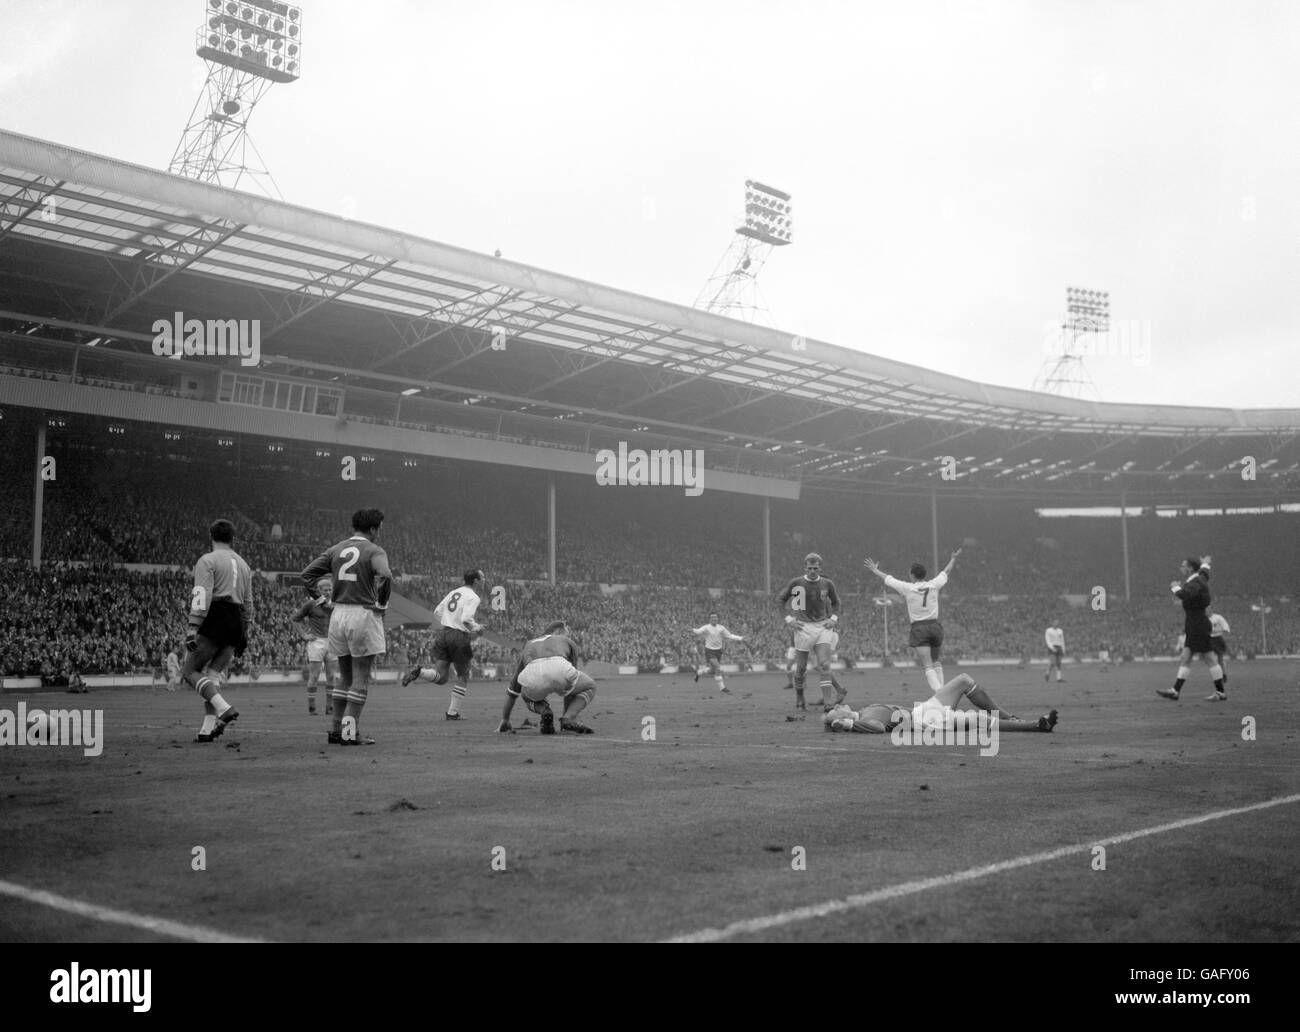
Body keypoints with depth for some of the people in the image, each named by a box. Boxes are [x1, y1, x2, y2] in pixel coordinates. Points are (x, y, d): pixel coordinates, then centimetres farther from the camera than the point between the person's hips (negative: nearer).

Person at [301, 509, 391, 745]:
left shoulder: (335, 550, 11)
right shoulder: (374, 551, -6)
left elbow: (307, 574, 9)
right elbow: (385, 576, -24)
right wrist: (382, 604, -11)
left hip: (338, 614, 6)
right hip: (364, 614, -6)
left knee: (344, 676, 16)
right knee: (361, 678, 0)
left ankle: (337, 730, 16)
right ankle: (351, 732, -3)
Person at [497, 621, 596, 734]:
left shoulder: (528, 648, 43)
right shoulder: (569, 643, 38)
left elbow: (513, 688, 52)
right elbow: (571, 687, 46)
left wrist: (504, 720, 62)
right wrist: (566, 712, 57)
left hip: (533, 676, 2)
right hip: (559, 672, -2)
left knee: (529, 696, 39)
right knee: (589, 687, 30)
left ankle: (545, 712, 6)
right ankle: (569, 719, 5)